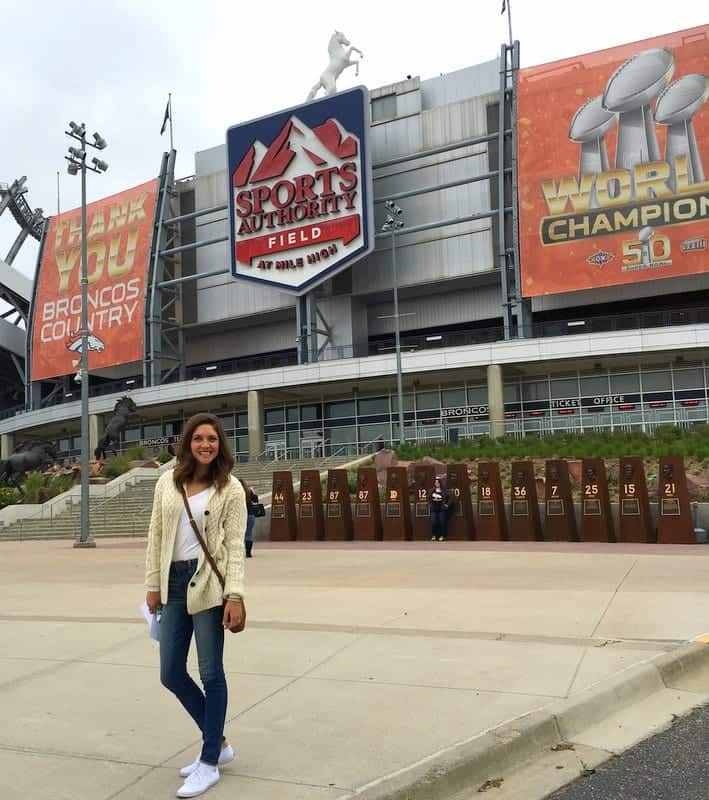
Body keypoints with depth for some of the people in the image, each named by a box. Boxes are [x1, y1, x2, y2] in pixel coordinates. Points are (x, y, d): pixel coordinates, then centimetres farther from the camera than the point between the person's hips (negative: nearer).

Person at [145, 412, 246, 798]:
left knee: (211, 674, 4)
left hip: (209, 583, -5)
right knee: (171, 675, 10)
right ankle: (218, 744, 30)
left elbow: (235, 545, -7)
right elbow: (156, 535, 9)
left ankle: (209, 763, 20)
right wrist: (153, 585, 7)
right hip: (174, 583, 5)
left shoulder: (230, 489, -5)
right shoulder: (168, 481, 5)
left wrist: (234, 596, -14)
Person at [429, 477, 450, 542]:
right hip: (434, 509, 2)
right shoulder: (432, 491, 4)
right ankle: (433, 536, 7)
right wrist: (430, 504, 8)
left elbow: (449, 498, -1)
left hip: (442, 509, -2)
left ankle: (442, 536, 8)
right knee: (433, 522, -3)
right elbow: (429, 498, 16)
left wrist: (446, 505, -6)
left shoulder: (444, 491, -5)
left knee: (442, 522, 1)